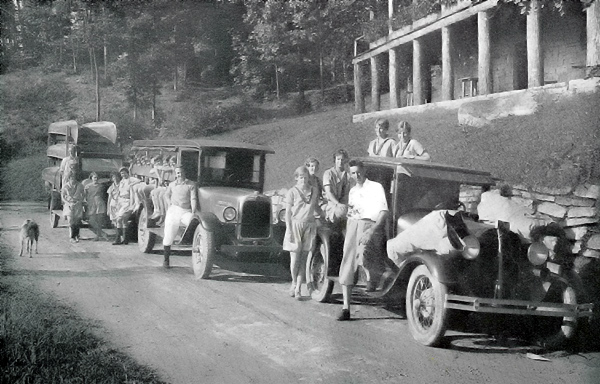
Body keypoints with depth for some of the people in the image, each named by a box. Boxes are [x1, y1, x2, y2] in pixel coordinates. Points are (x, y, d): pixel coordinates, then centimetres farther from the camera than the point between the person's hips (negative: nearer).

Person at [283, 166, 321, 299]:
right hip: (295, 225, -3)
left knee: (303, 258, 2)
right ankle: (294, 283, 20)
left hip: (309, 226, 3)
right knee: (295, 257, -5)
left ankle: (298, 288, 7)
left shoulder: (314, 190, 10)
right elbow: (288, 213, -3)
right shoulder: (292, 192, -2)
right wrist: (289, 230, -9)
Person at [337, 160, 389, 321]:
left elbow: (384, 211, -5)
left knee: (363, 255, -34)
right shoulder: (352, 191, 24)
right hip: (353, 226, 6)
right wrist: (347, 232, 15)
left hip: (369, 224, -6)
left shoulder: (376, 187, 4)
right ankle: (346, 309, 1)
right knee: (346, 267, -3)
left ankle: (371, 277, -1)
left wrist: (373, 229, -18)